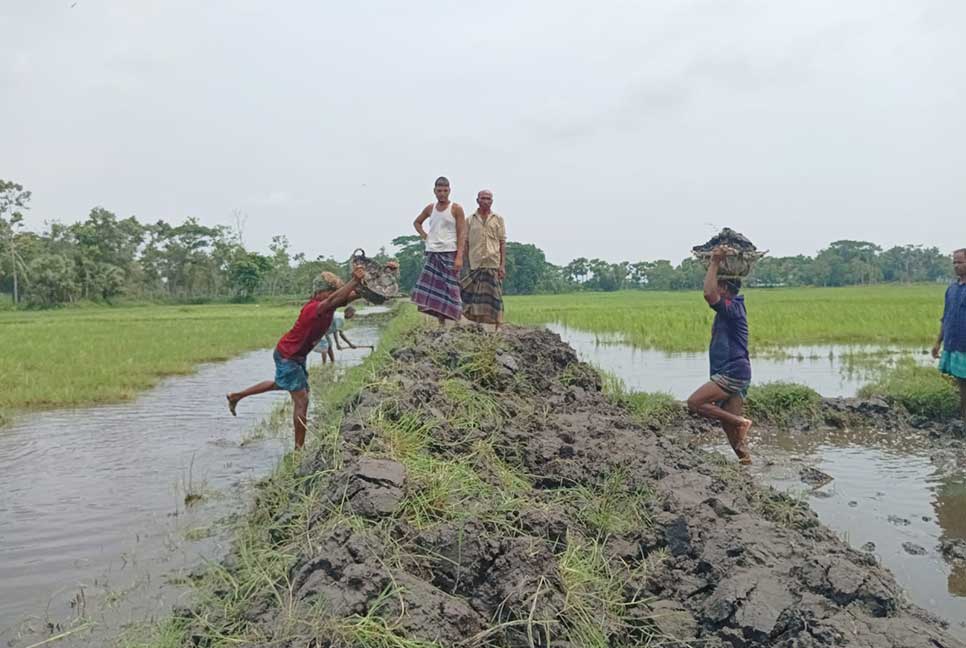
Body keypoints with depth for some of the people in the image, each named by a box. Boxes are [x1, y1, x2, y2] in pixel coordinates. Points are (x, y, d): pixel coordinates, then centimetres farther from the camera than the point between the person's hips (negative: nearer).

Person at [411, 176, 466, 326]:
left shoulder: (456, 209, -1)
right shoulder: (430, 208, 12)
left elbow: (461, 234, -6)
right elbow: (417, 222, 29)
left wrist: (459, 257, -15)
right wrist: (424, 235, 10)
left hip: (450, 253, -4)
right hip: (432, 253, 4)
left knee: (450, 289, -7)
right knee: (433, 289, -1)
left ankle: (457, 322, -3)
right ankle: (441, 324, 4)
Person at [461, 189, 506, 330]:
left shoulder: (498, 219, 8)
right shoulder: (470, 220, 9)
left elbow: (502, 243, 5)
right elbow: (466, 243, 9)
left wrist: (503, 265, -4)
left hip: (493, 264, -1)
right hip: (475, 264, 1)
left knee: (495, 296, 0)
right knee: (475, 297, 1)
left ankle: (497, 327, 5)